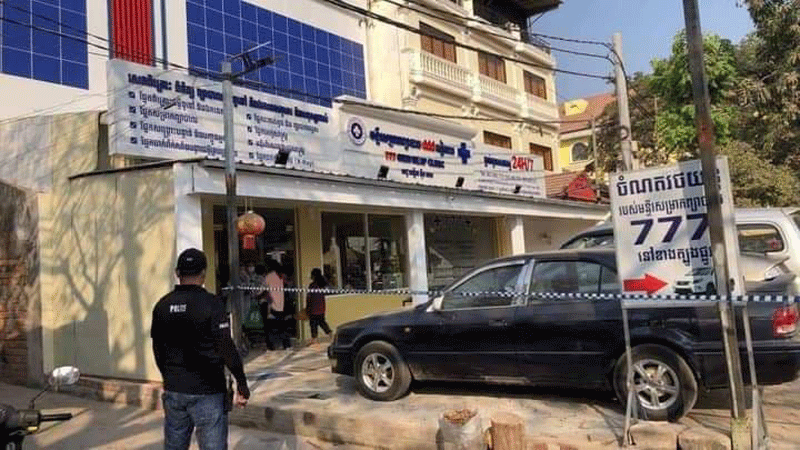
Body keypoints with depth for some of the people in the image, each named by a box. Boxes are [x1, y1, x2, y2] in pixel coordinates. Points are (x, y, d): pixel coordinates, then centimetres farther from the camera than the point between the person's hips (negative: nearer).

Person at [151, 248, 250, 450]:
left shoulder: (162, 305, 3)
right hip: (207, 391, -5)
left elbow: (158, 350, 12)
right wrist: (241, 384, -9)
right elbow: (226, 348, -16)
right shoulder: (211, 304, -14)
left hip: (173, 390, 6)